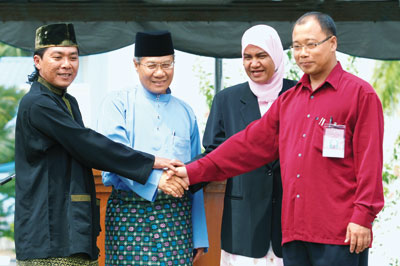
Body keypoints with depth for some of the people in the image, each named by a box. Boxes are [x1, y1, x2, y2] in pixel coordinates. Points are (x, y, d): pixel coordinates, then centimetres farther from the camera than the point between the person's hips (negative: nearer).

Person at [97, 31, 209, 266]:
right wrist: (155, 178, -27)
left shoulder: (185, 112, 16)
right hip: (129, 214, -2)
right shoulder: (118, 104, 6)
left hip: (177, 217, 3)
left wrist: (200, 236, 13)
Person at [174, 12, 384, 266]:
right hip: (295, 232, 6)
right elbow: (251, 144, 19)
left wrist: (363, 217, -12)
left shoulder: (360, 93, 0)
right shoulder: (288, 101, 19)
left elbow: (369, 160, -6)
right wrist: (194, 172, 15)